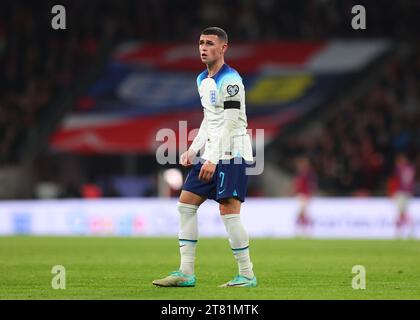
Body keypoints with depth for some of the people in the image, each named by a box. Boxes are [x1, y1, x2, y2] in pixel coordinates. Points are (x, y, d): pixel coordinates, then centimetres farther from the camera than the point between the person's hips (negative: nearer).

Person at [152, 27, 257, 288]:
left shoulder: (230, 80, -14)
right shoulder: (203, 80, 15)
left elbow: (229, 124, -18)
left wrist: (213, 160, -21)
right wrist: (194, 150, 14)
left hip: (231, 155, -9)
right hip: (211, 154, 10)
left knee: (228, 211, -13)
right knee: (186, 203, 5)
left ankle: (247, 275, -5)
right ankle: (186, 273, 7)